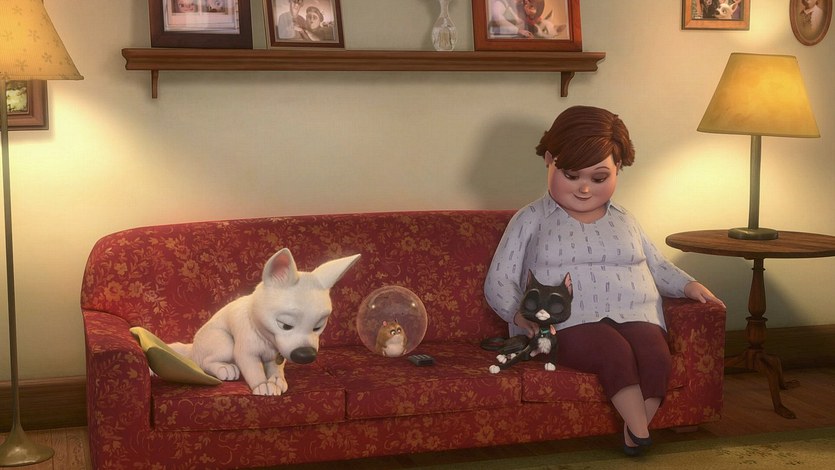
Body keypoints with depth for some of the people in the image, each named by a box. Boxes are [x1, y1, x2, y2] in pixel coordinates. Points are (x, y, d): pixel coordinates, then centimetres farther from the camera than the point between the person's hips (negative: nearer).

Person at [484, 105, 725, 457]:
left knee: (657, 355, -30)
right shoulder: (530, 220, 12)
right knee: (616, 351, -36)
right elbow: (499, 282, 6)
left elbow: (657, 266, 32)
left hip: (633, 318, 4)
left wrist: (688, 285, 11)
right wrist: (519, 313, -15)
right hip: (568, 323, -4)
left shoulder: (624, 221, 24)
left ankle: (631, 439, -24)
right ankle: (642, 435, -29)